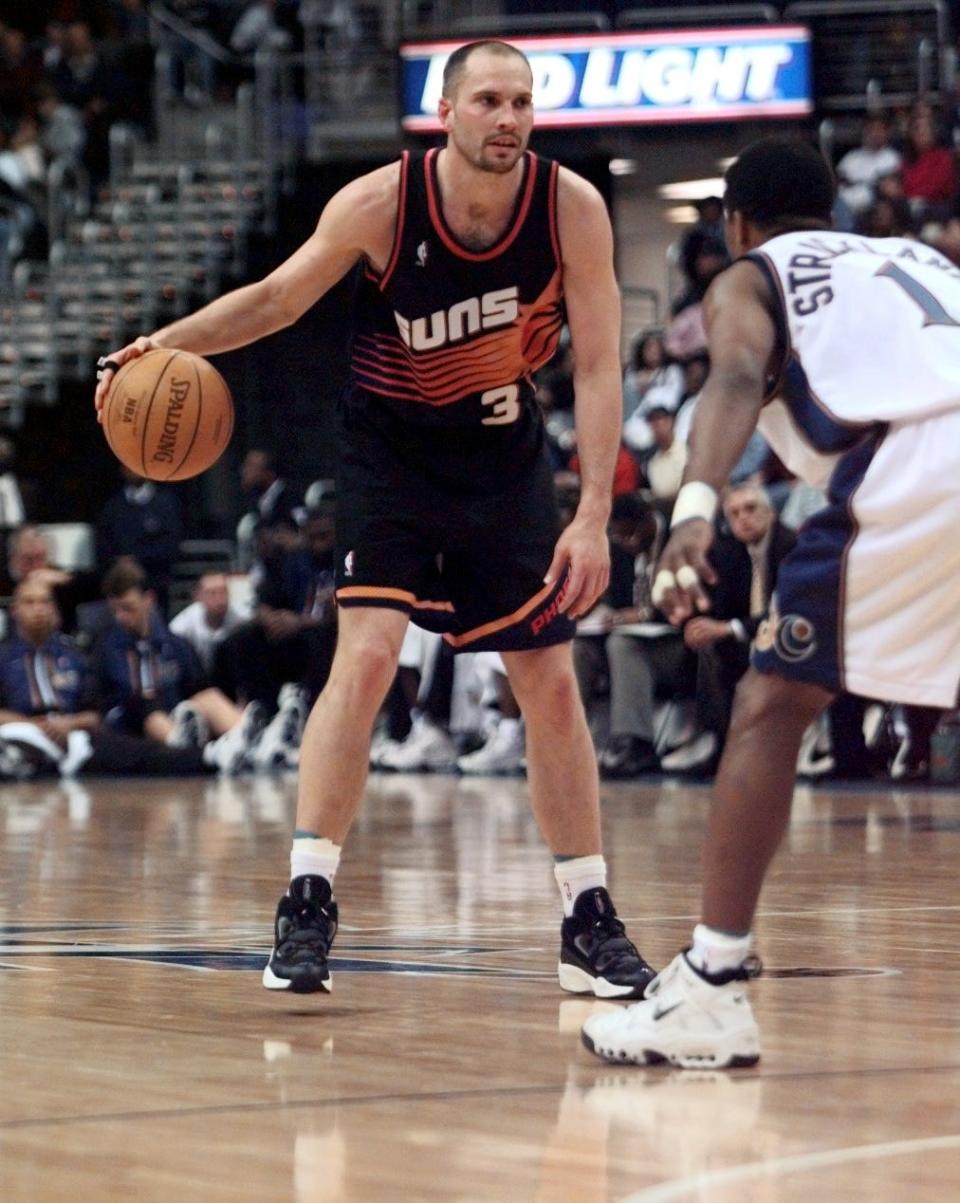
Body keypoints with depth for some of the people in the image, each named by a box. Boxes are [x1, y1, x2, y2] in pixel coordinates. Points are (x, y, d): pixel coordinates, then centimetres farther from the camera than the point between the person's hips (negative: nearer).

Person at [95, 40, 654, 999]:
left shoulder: (571, 208, -18)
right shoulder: (380, 203, -20)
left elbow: (597, 367, -14)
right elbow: (278, 297, -5)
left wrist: (592, 519, -20)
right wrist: (169, 343, -20)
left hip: (504, 455, 2)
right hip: (389, 446, -2)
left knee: (549, 680, 3)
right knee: (367, 653, -19)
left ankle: (588, 921, 14)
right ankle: (306, 903, -14)